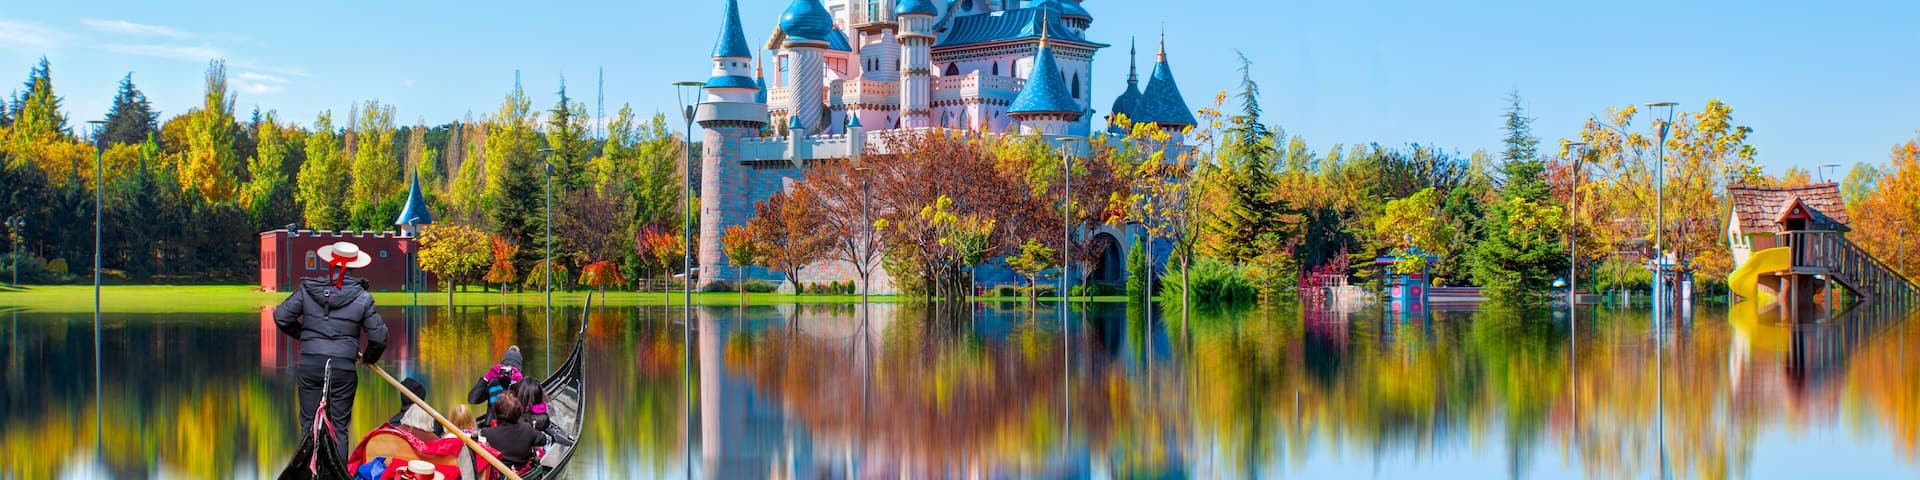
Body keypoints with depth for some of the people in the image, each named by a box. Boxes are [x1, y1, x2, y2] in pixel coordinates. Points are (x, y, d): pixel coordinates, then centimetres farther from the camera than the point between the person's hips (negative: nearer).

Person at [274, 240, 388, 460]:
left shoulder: (308, 289, -1)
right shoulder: (361, 297, -4)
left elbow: (281, 316, 1)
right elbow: (379, 336, -2)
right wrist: (369, 357, 19)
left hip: (310, 365, 1)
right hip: (343, 368, -1)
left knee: (309, 425, 10)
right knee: (339, 427, 8)